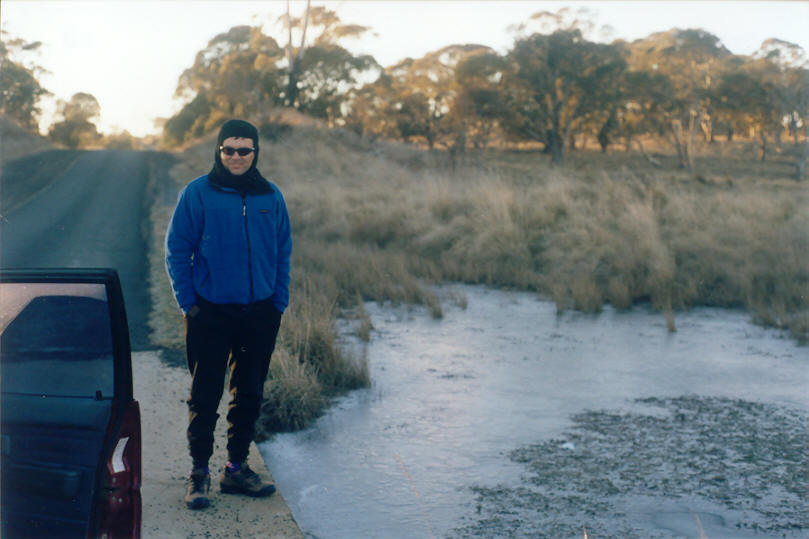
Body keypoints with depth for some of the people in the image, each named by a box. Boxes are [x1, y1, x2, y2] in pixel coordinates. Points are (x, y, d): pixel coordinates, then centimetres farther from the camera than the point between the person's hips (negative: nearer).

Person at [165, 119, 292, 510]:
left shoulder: (271, 197, 6)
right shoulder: (197, 194, -4)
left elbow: (282, 253, 11)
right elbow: (177, 250, -2)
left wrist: (279, 302, 4)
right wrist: (188, 303, -7)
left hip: (260, 313, 4)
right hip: (210, 312, -3)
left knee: (249, 394, 11)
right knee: (205, 395, 2)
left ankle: (237, 469, 24)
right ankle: (199, 472, 15)